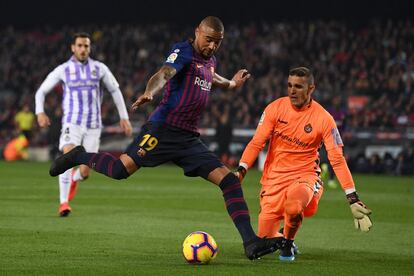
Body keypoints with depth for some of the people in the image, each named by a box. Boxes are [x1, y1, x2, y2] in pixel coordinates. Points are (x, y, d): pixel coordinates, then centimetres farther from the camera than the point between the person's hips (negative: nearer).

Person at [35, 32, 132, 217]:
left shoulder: (99, 68, 5)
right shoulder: (63, 70, 1)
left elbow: (115, 91, 16)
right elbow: (41, 91, 8)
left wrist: (124, 117, 10)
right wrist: (40, 112, -10)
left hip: (93, 126, 2)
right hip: (72, 123, -2)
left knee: (85, 172, 0)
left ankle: (74, 179, 39)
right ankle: (64, 202, -20)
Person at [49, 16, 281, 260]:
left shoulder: (210, 60, 20)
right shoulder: (184, 51, -5)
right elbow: (164, 74, -26)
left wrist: (232, 84, 46)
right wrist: (149, 93, -44)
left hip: (189, 139, 7)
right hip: (164, 128, -7)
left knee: (230, 180, -5)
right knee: (121, 169, -19)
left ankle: (251, 242, -7)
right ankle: (79, 157, 12)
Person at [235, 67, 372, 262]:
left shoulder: (323, 118, -9)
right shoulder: (276, 108, -4)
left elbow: (337, 160, -8)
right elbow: (257, 143, -5)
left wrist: (353, 199, -13)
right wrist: (240, 171, -20)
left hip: (305, 176, -2)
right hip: (274, 177, 2)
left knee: (293, 206, -37)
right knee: (265, 237, -4)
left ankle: (288, 244, -4)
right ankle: (282, 238, 36)